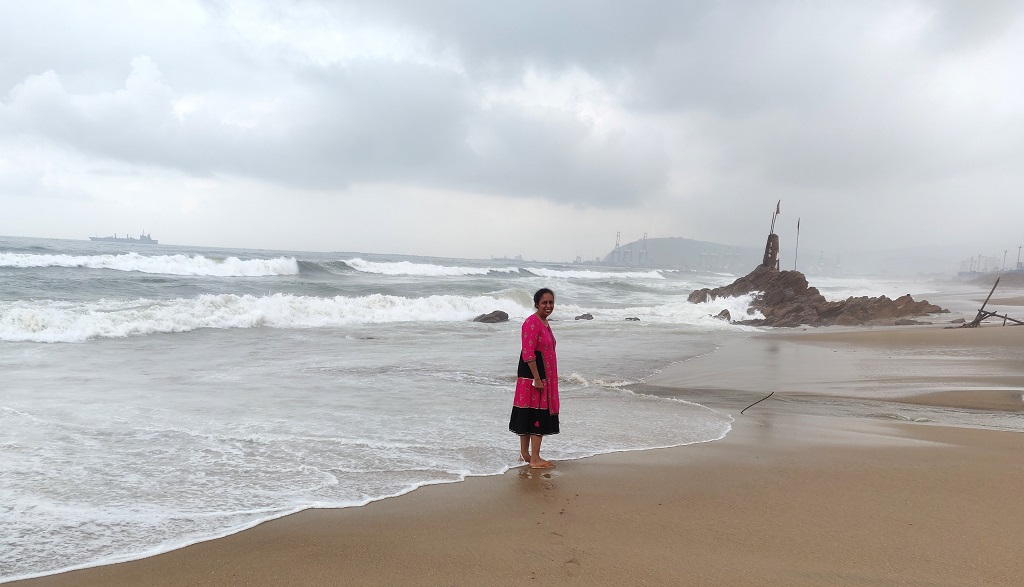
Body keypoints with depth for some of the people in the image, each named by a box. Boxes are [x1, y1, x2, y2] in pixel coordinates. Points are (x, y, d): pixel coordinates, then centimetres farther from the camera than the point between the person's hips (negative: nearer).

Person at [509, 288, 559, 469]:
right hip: (533, 375, -10)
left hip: (545, 375, 10)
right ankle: (535, 459, 1)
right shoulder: (532, 322, -17)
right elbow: (528, 353, -21)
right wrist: (537, 379, -23)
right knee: (537, 415, -6)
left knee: (528, 416, 14)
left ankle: (524, 454, 23)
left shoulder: (544, 323, 15)